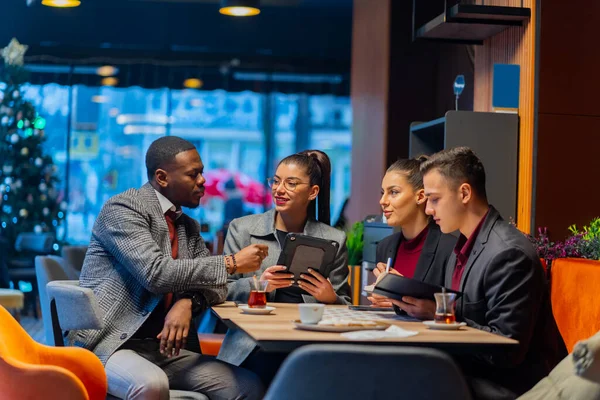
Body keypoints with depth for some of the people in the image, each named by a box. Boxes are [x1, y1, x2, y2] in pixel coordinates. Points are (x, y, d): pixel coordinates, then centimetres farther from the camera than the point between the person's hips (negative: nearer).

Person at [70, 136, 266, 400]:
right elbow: (156, 273, -22)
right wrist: (231, 263, -17)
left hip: (161, 347, 7)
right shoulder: (123, 208, -9)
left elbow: (217, 286, 11)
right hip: (107, 343, -7)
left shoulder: (189, 227, 15)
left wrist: (188, 303, -13)